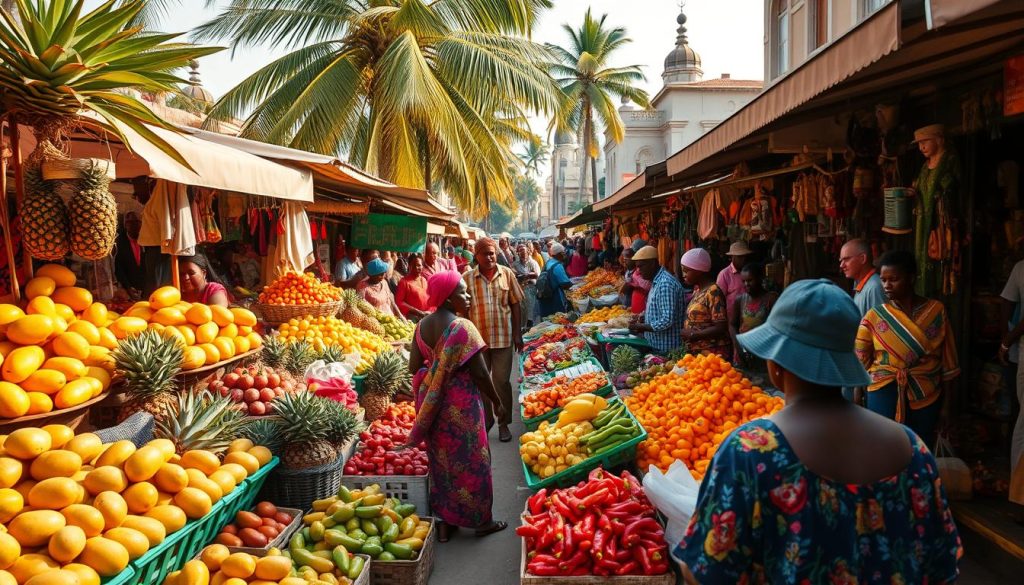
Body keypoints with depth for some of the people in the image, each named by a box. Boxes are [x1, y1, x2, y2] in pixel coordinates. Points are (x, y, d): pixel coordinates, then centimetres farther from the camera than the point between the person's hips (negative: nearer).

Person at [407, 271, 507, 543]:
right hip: (461, 403, -6)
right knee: (470, 459, 9)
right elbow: (480, 372, -18)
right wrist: (496, 402, -6)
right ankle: (481, 520, 24)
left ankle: (445, 521, 27)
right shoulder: (462, 326, -19)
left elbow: (414, 367, 4)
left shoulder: (423, 325, 2)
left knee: (441, 459, 16)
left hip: (431, 401, 6)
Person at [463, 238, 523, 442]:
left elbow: (516, 305, 3)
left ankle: (504, 423, 19)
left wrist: (518, 334, 0)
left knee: (502, 381, 6)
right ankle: (485, 420, 29)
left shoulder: (507, 274, -1)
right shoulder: (467, 278, -3)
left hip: (503, 338, 0)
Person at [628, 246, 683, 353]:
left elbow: (668, 320, -26)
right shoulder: (656, 281, 12)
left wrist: (641, 327, -16)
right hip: (655, 344, 9)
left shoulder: (666, 283, -20)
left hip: (665, 349, -9)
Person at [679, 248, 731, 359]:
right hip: (696, 353, 8)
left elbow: (721, 328, -19)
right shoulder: (697, 290, 11)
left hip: (712, 354, -8)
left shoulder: (713, 292, -14)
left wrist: (692, 334, -16)